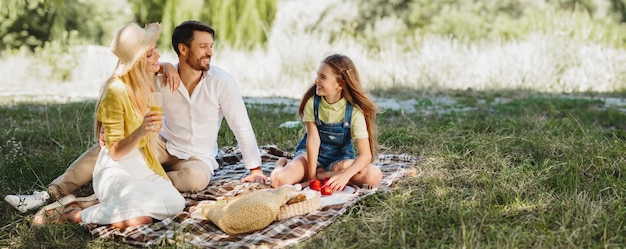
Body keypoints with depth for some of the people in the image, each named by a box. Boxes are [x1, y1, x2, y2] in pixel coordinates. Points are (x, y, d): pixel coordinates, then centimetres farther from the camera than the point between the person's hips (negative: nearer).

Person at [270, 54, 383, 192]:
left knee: (374, 176, -27)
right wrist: (311, 175, -23)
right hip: (311, 154, -1)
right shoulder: (312, 101, -16)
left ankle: (322, 174, -13)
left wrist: (345, 175, -37)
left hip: (339, 159, 1)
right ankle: (282, 164, 7)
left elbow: (366, 154, -22)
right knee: (279, 180, -29)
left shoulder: (354, 111, -20)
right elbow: (313, 139, -19)